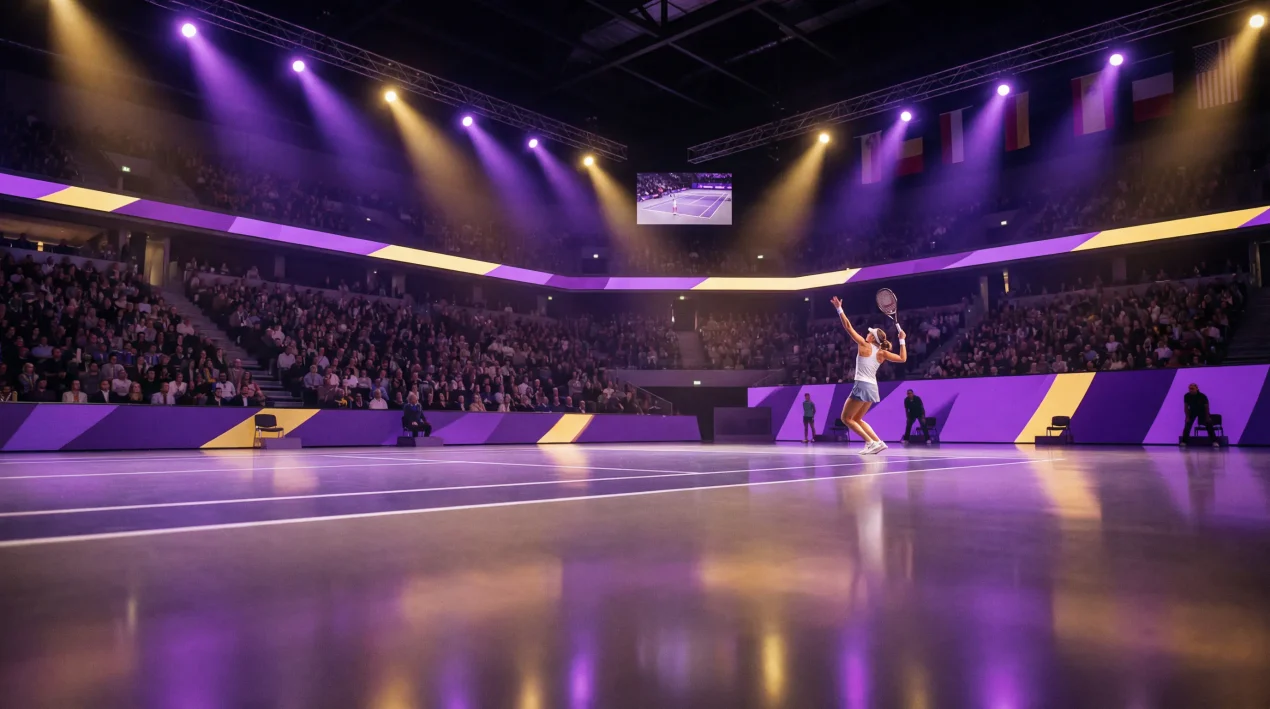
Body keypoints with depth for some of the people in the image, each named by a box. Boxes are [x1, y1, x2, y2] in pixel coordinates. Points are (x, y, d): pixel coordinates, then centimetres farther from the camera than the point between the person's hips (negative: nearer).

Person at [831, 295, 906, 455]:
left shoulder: (864, 345, -6)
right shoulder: (882, 353, 7)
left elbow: (848, 327, -6)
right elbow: (903, 359, 8)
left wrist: (839, 309, -2)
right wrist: (902, 340, 12)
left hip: (862, 386, -7)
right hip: (872, 388, 7)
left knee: (846, 418, 3)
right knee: (857, 419, 19)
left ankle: (871, 442, -10)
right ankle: (877, 442, 5)